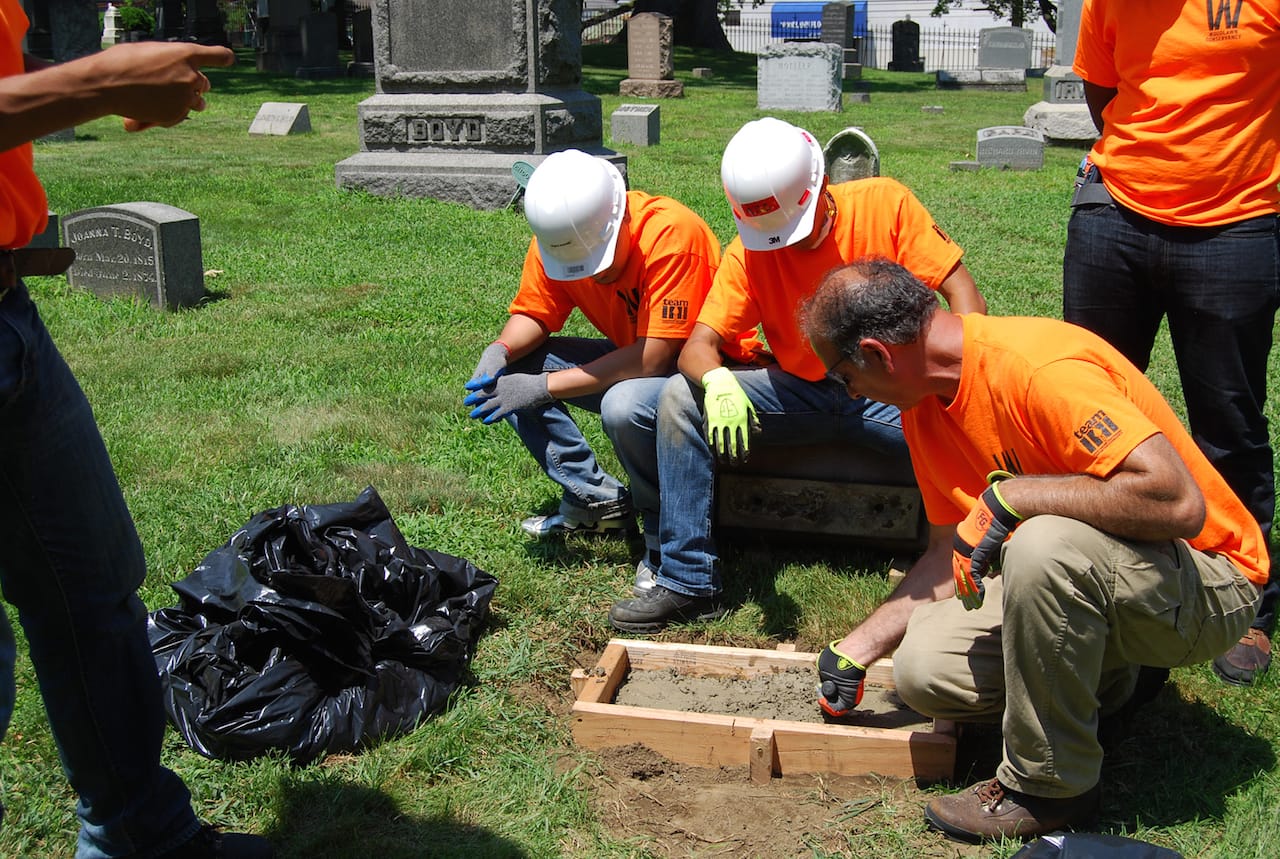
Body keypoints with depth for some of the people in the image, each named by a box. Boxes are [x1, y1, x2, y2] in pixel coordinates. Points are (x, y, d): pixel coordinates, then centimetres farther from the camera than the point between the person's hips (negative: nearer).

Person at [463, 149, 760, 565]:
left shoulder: (671, 233, -30)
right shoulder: (558, 237, -11)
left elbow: (652, 359, -32)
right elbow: (532, 316, 1)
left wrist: (544, 387, -31)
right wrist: (499, 352, -23)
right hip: (632, 357, 7)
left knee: (624, 405, -37)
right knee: (507, 373, -8)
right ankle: (598, 498, 0)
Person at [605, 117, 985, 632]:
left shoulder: (884, 204, -10)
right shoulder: (749, 252, -4)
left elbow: (962, 293, -11)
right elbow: (699, 345, -13)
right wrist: (717, 382, -39)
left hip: (888, 393, -2)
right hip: (800, 392, 2)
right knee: (680, 398, -18)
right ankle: (688, 582, -13)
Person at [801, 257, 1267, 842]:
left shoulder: (1038, 368, -29)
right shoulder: (924, 400, 0)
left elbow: (1178, 503, -37)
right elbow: (950, 553, 9)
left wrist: (1006, 498, -32)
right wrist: (857, 650, 9)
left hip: (1206, 581, -8)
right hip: (1072, 574, 8)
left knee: (1044, 545, -38)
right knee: (923, 669, -12)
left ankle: (1050, 785, -16)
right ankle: (1100, 673, 15)